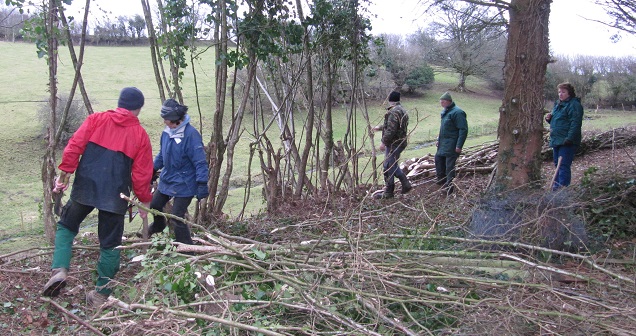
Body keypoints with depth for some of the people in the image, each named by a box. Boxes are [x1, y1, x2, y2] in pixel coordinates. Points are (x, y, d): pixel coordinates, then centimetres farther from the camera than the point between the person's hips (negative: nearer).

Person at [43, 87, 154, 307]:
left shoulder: (96, 120, 3)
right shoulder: (140, 135, 2)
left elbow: (74, 146, -5)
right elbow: (142, 174, 1)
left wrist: (64, 173, 2)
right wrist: (144, 200, 11)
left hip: (85, 189, 1)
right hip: (115, 197, -1)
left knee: (66, 227, 23)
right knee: (110, 245, 11)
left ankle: (59, 269, 3)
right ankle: (101, 294, 18)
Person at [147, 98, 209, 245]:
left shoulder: (191, 134, -24)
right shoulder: (167, 131, 0)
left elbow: (200, 161, -23)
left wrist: (202, 184, -25)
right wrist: (153, 169, 23)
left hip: (184, 185, -8)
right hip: (167, 180, 8)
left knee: (177, 218, -9)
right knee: (155, 205, 26)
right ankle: (158, 225, 58)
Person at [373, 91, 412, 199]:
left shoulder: (394, 112, -19)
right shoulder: (402, 110, 15)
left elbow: (391, 130, -25)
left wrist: (384, 142, -18)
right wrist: (380, 127, 38)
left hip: (393, 144, -10)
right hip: (400, 142, 10)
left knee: (388, 167, -2)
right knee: (393, 165, 21)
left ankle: (388, 192, 6)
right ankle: (406, 184, 24)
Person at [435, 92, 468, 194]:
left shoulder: (457, 112, -20)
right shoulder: (445, 111, 10)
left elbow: (463, 130, -21)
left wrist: (459, 146, -23)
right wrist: (439, 139, 21)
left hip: (451, 145, -10)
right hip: (443, 143, 10)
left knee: (450, 165, -4)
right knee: (438, 159, 19)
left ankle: (449, 187, 6)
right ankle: (441, 180, 36)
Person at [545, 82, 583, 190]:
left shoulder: (574, 105, -11)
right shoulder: (558, 104, 18)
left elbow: (575, 123, -19)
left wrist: (569, 138, -26)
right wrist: (549, 118, 8)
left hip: (567, 142, -9)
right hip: (556, 140, 9)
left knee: (563, 165, -12)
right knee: (557, 164, 15)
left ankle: (563, 186, -12)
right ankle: (557, 185, 24)